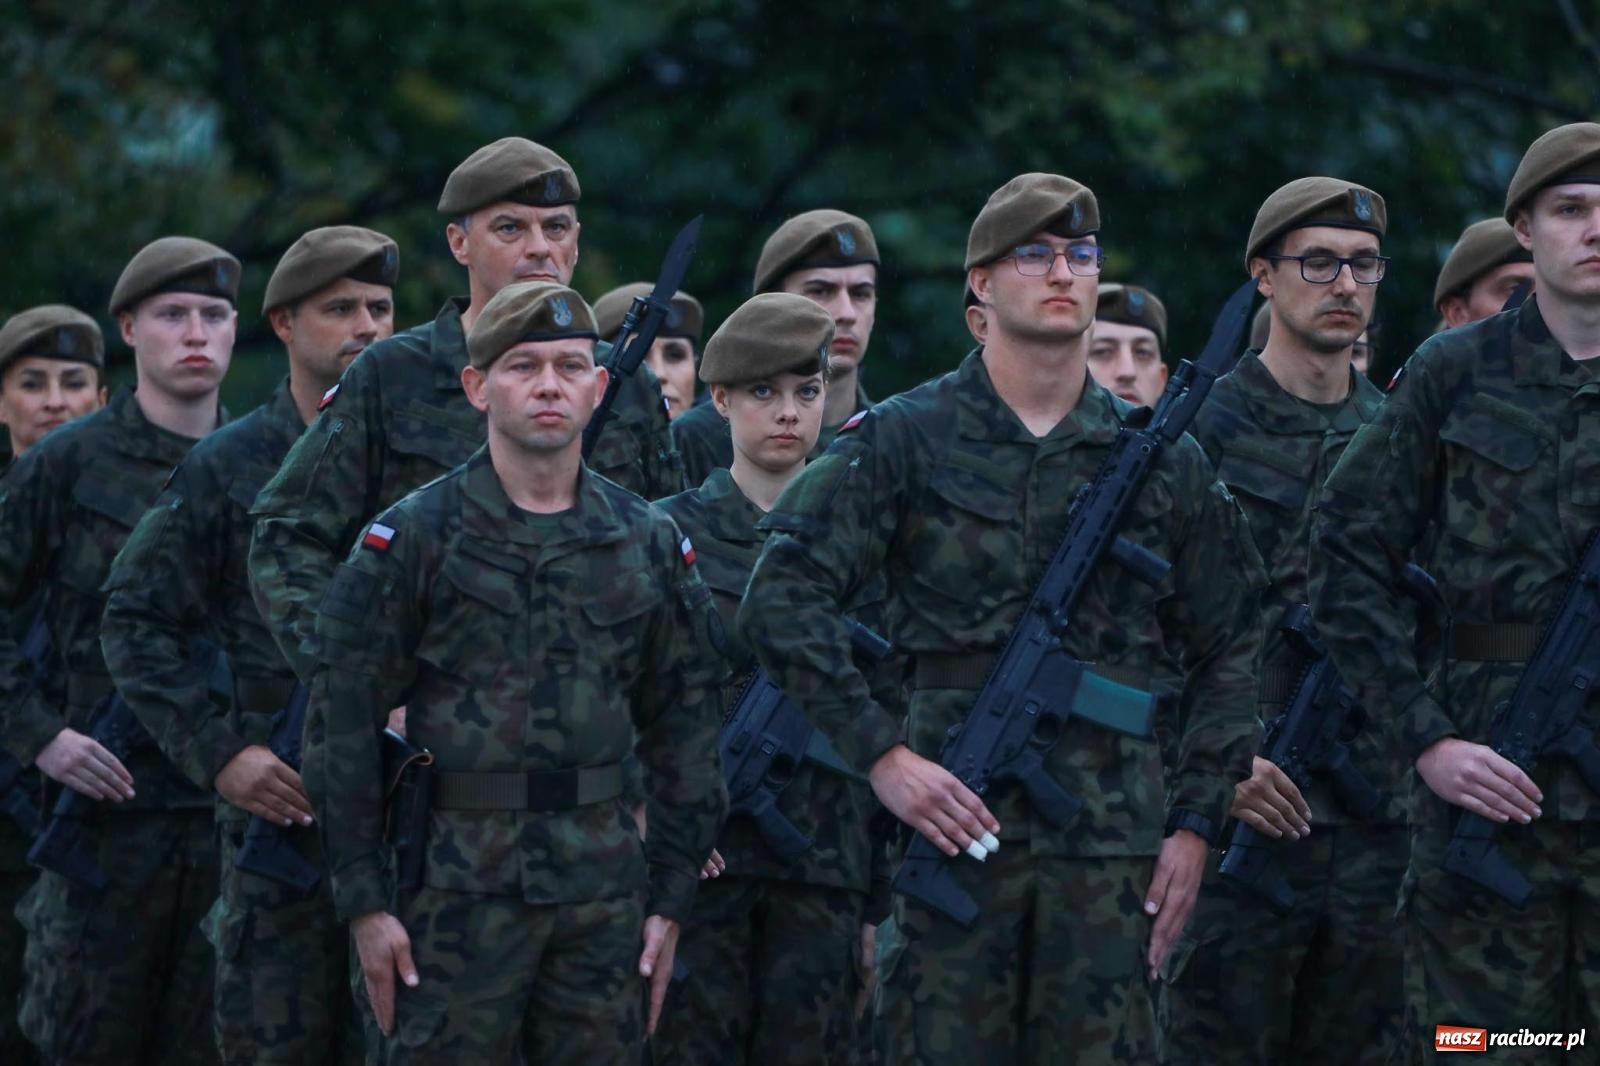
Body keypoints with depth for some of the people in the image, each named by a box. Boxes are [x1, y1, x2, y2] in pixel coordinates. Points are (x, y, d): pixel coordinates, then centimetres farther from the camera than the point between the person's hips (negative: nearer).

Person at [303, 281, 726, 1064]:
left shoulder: (649, 546, 10)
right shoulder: (411, 538, -1)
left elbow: (684, 728, 14)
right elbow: (342, 725, -2)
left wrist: (671, 897, 8)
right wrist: (364, 899, -7)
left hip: (604, 892, 3)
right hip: (458, 885, -3)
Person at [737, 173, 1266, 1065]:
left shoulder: (1163, 461, 12)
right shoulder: (906, 440, 3)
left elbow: (1229, 654, 15)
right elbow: (782, 601, -3)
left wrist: (1196, 822, 5)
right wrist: (880, 752, -11)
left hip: (1114, 850, 2)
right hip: (960, 821, -2)